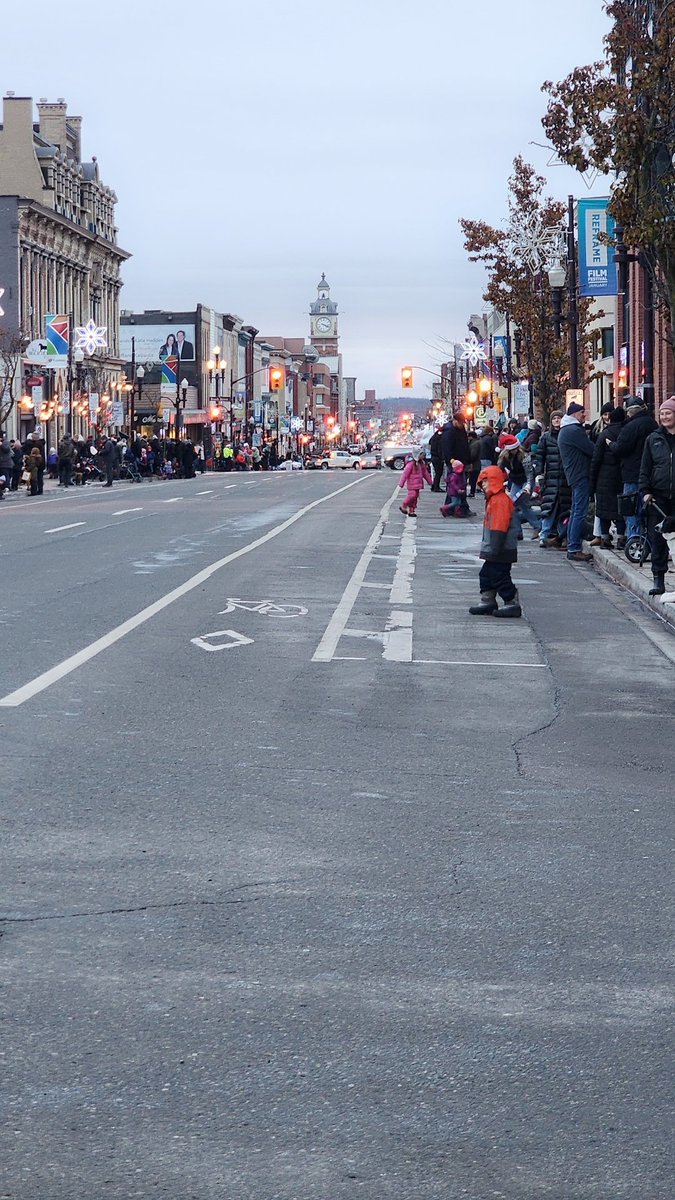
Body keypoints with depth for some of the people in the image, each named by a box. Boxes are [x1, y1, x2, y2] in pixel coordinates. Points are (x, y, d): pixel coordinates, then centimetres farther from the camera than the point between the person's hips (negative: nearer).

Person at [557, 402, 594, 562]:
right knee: (580, 512, -10)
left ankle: (572, 547, 16)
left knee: (576, 511, 14)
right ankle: (574, 549, -12)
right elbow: (592, 450, -15)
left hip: (573, 475, 11)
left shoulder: (564, 431, 19)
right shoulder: (574, 430, -14)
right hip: (581, 475, -11)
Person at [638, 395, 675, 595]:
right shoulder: (653, 439, 8)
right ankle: (659, 580, 5)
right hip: (658, 496, 2)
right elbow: (645, 468, 10)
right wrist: (645, 491, 0)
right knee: (657, 539, 0)